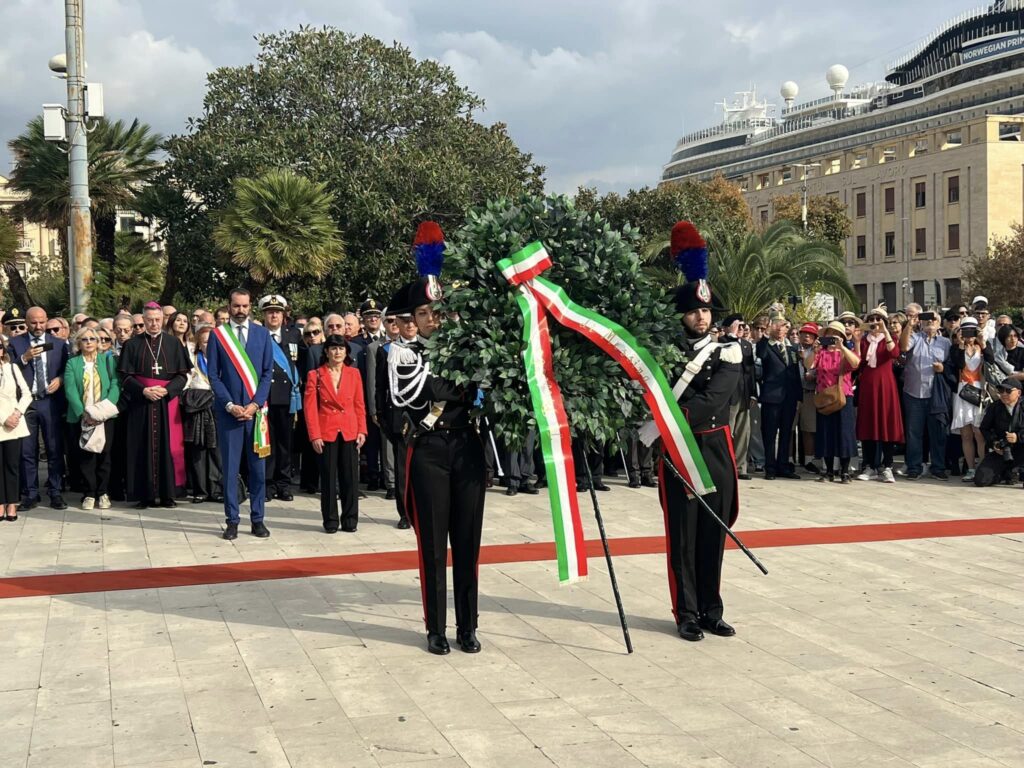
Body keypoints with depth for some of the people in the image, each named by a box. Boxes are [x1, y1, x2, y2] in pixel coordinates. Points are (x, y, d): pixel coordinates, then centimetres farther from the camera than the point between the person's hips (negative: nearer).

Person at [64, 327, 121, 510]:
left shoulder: (108, 360, 8)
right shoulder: (72, 363, 7)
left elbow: (115, 385, -2)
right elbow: (70, 391, -3)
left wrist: (105, 408, -16)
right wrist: (83, 413, -16)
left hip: (105, 416, 0)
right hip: (82, 417, 0)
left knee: (104, 454, 2)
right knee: (85, 456, -1)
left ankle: (102, 492, 10)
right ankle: (89, 494, 5)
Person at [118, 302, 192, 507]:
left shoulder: (173, 343, 6)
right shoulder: (133, 345, 5)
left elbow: (182, 375, 3)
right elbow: (125, 376, 2)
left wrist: (165, 390, -13)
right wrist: (143, 390, -14)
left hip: (167, 402, 0)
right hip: (141, 403, 0)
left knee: (167, 446, -1)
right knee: (143, 448, -1)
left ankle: (167, 493, 4)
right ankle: (145, 494, 2)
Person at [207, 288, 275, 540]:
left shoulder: (262, 334, 6)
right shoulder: (217, 335, 3)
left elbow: (267, 373, 4)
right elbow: (213, 375, 0)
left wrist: (255, 404, -7)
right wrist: (230, 405, -9)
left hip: (256, 409, 1)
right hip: (229, 410, -1)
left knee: (258, 467, 4)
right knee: (230, 467, 1)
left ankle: (258, 519, 12)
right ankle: (232, 520, 8)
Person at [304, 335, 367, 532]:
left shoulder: (354, 373, 6)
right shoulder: (315, 375, -1)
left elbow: (359, 405, 8)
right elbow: (310, 408, -3)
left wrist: (362, 431, 0)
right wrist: (314, 435, -9)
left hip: (349, 432, 2)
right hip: (326, 432, -2)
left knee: (350, 477, 3)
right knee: (328, 477, 3)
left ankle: (350, 519, 13)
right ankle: (330, 520, 12)